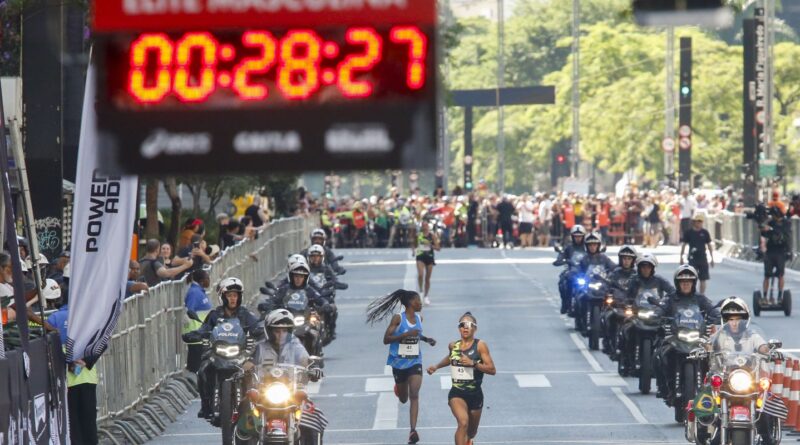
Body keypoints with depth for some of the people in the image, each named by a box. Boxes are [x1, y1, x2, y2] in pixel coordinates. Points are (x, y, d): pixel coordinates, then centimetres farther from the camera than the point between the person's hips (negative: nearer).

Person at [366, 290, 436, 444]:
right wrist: (405, 335, -28)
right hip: (399, 362, -2)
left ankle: (413, 430, -21)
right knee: (403, 398, 15)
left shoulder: (419, 318, 4)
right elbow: (386, 339, -17)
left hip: (415, 362, 2)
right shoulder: (398, 318, -13)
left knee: (414, 395, -15)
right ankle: (398, 387, 53)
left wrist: (426, 339, 6)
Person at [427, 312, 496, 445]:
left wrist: (473, 363, -26)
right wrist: (436, 366, 20)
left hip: (475, 394, 0)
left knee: (471, 432, 19)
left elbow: (492, 370, -16)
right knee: (463, 423, -28)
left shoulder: (480, 346, -10)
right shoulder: (453, 346, 2)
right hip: (457, 393, 0)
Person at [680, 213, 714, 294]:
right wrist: (681, 257, 4)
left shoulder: (705, 232, 4)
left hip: (703, 258, 2)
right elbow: (684, 245, 5)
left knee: (703, 279, 3)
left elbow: (709, 245, 10)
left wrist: (712, 258, 9)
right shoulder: (689, 232, -1)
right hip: (692, 259, -2)